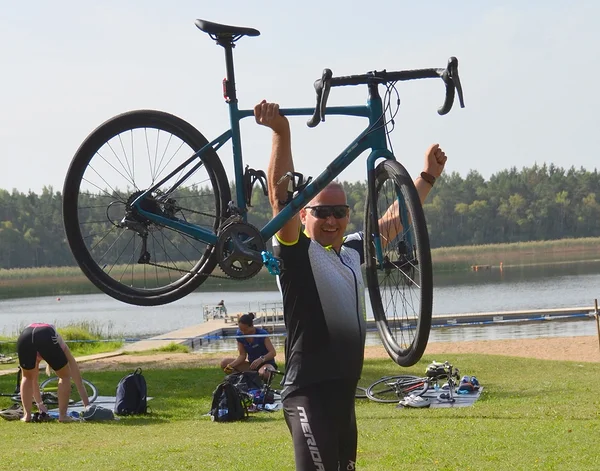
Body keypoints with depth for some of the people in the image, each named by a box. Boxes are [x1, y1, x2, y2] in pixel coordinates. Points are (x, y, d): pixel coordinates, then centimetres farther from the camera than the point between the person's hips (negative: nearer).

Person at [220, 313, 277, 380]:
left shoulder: (262, 334, -19)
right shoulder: (240, 335, -4)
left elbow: (273, 352, -21)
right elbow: (242, 355, -2)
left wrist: (261, 359, -40)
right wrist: (231, 365, -20)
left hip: (266, 363, -6)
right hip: (251, 364, 6)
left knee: (263, 373, -45)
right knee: (224, 363, -10)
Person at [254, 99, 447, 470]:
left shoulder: (353, 252, 14)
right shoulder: (297, 252, -7)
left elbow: (394, 219, 28)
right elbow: (281, 195, -21)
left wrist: (428, 176, 30)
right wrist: (281, 133, -33)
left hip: (344, 391, 9)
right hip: (309, 393, -9)